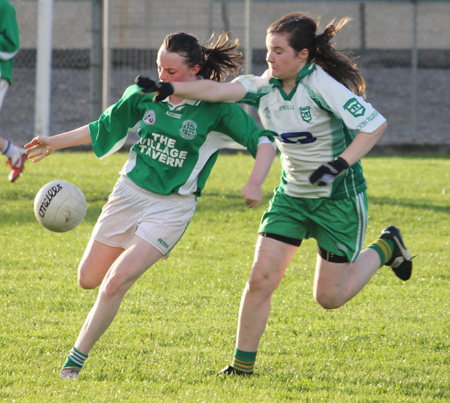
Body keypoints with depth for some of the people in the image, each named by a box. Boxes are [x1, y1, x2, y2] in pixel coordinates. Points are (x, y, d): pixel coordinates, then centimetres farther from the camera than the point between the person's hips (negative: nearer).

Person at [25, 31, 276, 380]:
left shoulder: (217, 109, -11)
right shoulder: (145, 95, 0)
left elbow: (264, 142, -14)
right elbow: (104, 127, 14)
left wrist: (255, 183, -31)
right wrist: (56, 142, 10)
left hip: (172, 206, -5)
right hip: (130, 192, 5)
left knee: (115, 282, -17)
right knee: (89, 279, 10)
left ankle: (74, 362, -6)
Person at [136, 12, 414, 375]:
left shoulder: (323, 85, -21)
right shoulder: (265, 87, -5)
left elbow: (375, 124, -23)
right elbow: (220, 90, -19)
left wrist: (341, 164, -33)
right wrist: (170, 89, -34)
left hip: (339, 196, -5)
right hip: (292, 193, 5)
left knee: (329, 297, 2)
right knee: (261, 279, -7)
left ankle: (384, 249, 28)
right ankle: (242, 365, 6)